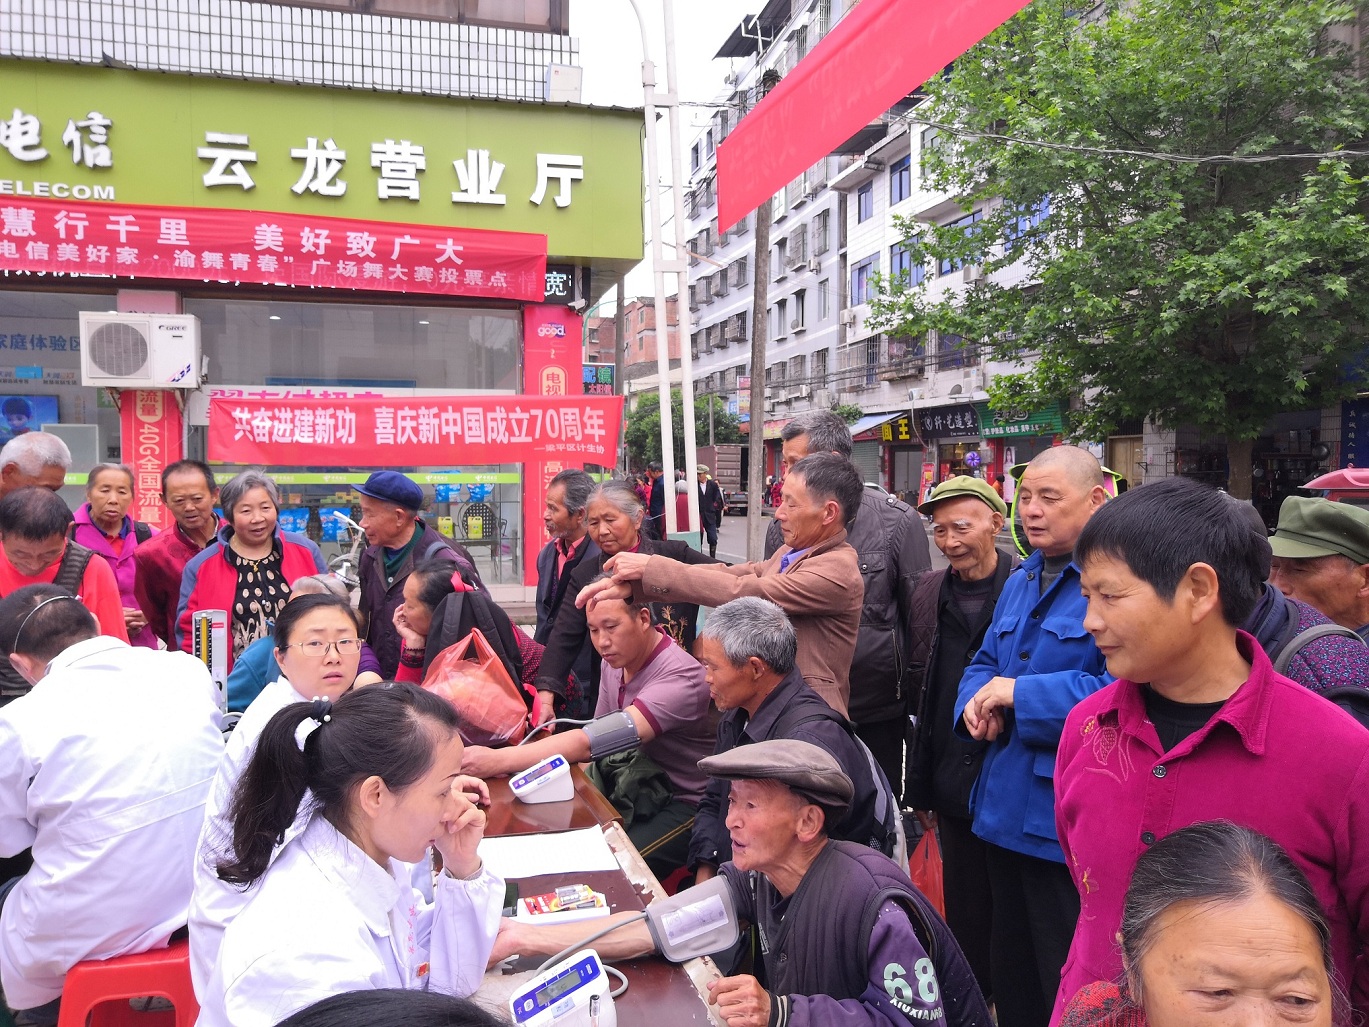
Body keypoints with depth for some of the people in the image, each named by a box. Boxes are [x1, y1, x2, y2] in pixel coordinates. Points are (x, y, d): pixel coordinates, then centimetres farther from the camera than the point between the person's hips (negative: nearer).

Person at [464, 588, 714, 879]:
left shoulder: (680, 675, -27)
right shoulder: (617, 659, -1)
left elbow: (596, 740, -36)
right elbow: (598, 735, 9)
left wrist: (499, 760, -37)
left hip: (687, 802, -7)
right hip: (641, 789, 7)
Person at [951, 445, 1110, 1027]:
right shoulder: (1021, 582, 14)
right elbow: (985, 664, 20)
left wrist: (1022, 695, -21)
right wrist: (977, 705, -2)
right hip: (1005, 811, 8)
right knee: (1010, 975, 23)